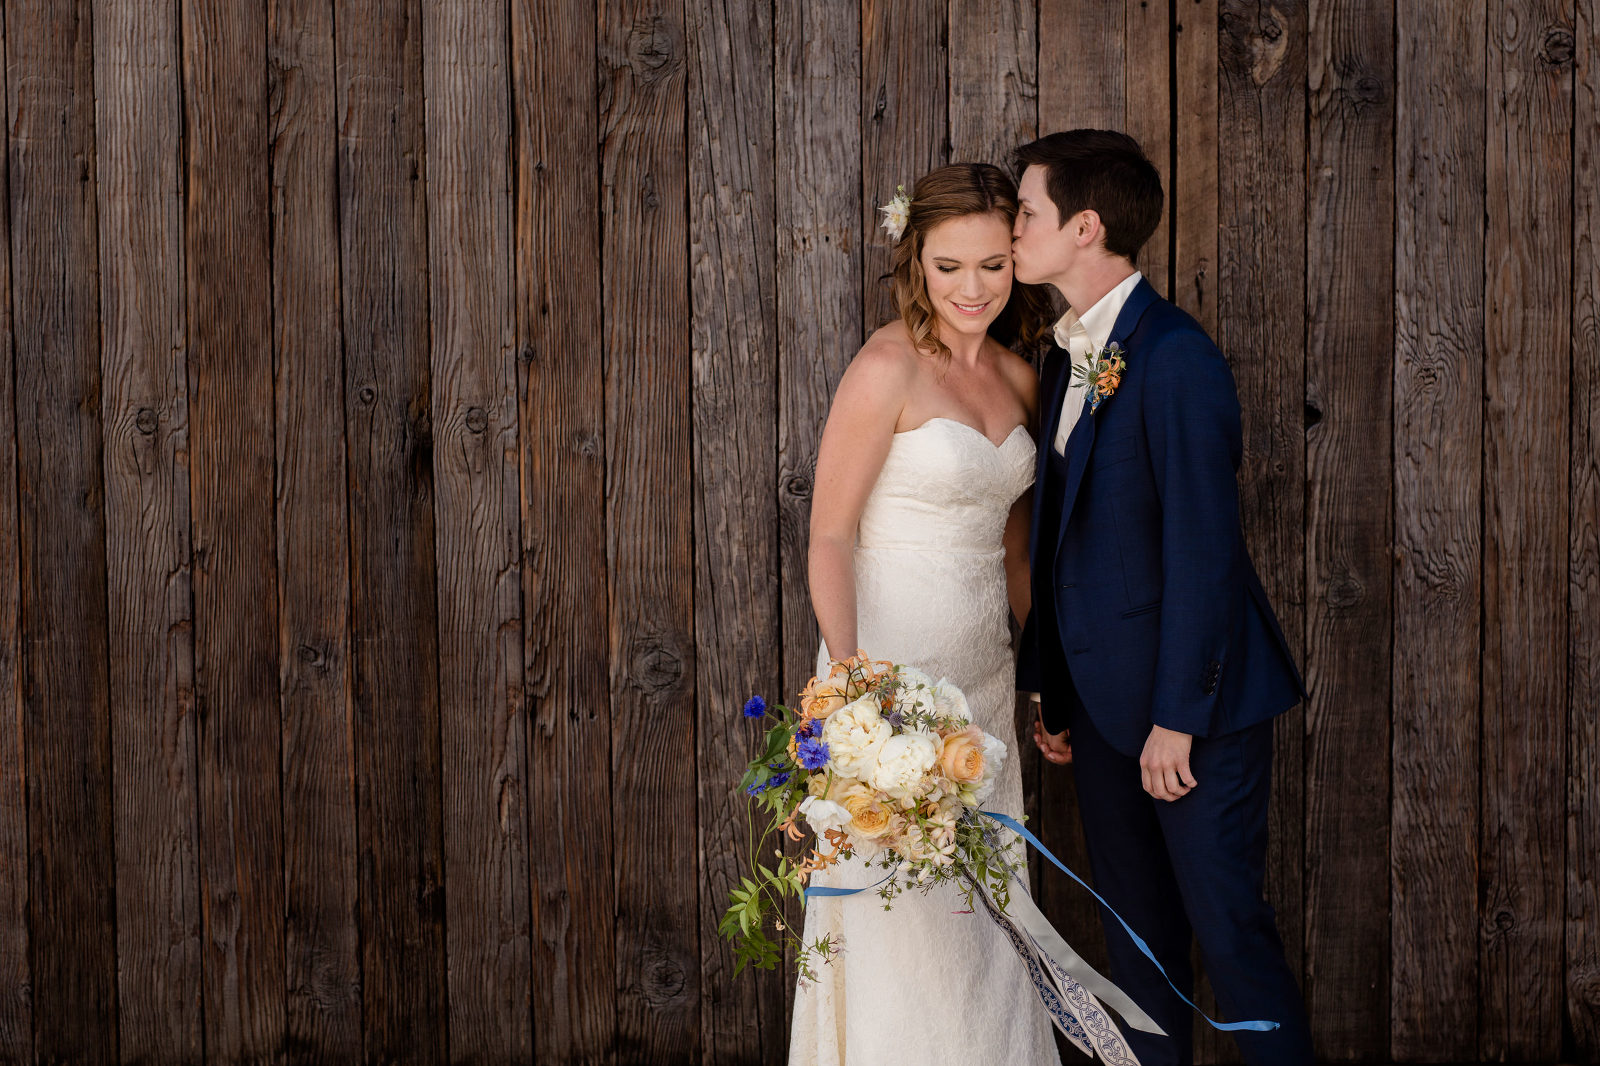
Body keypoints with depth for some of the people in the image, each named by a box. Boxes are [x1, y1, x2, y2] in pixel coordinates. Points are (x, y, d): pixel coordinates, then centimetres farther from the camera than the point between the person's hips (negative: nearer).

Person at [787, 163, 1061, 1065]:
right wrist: (849, 678, -24)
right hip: (894, 665, -7)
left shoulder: (1019, 380, 8)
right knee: (904, 915, -2)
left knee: (981, 906, 13)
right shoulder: (888, 367, -12)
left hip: (984, 670, 7)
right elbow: (829, 534, -14)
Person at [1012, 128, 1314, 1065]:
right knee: (1139, 932, 14)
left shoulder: (1175, 357, -17)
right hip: (1106, 704, 8)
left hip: (1195, 702, -8)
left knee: (1228, 924, -1)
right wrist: (1053, 689, 14)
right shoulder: (1067, 359, 10)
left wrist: (1177, 716, -19)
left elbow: (1202, 548, -20)